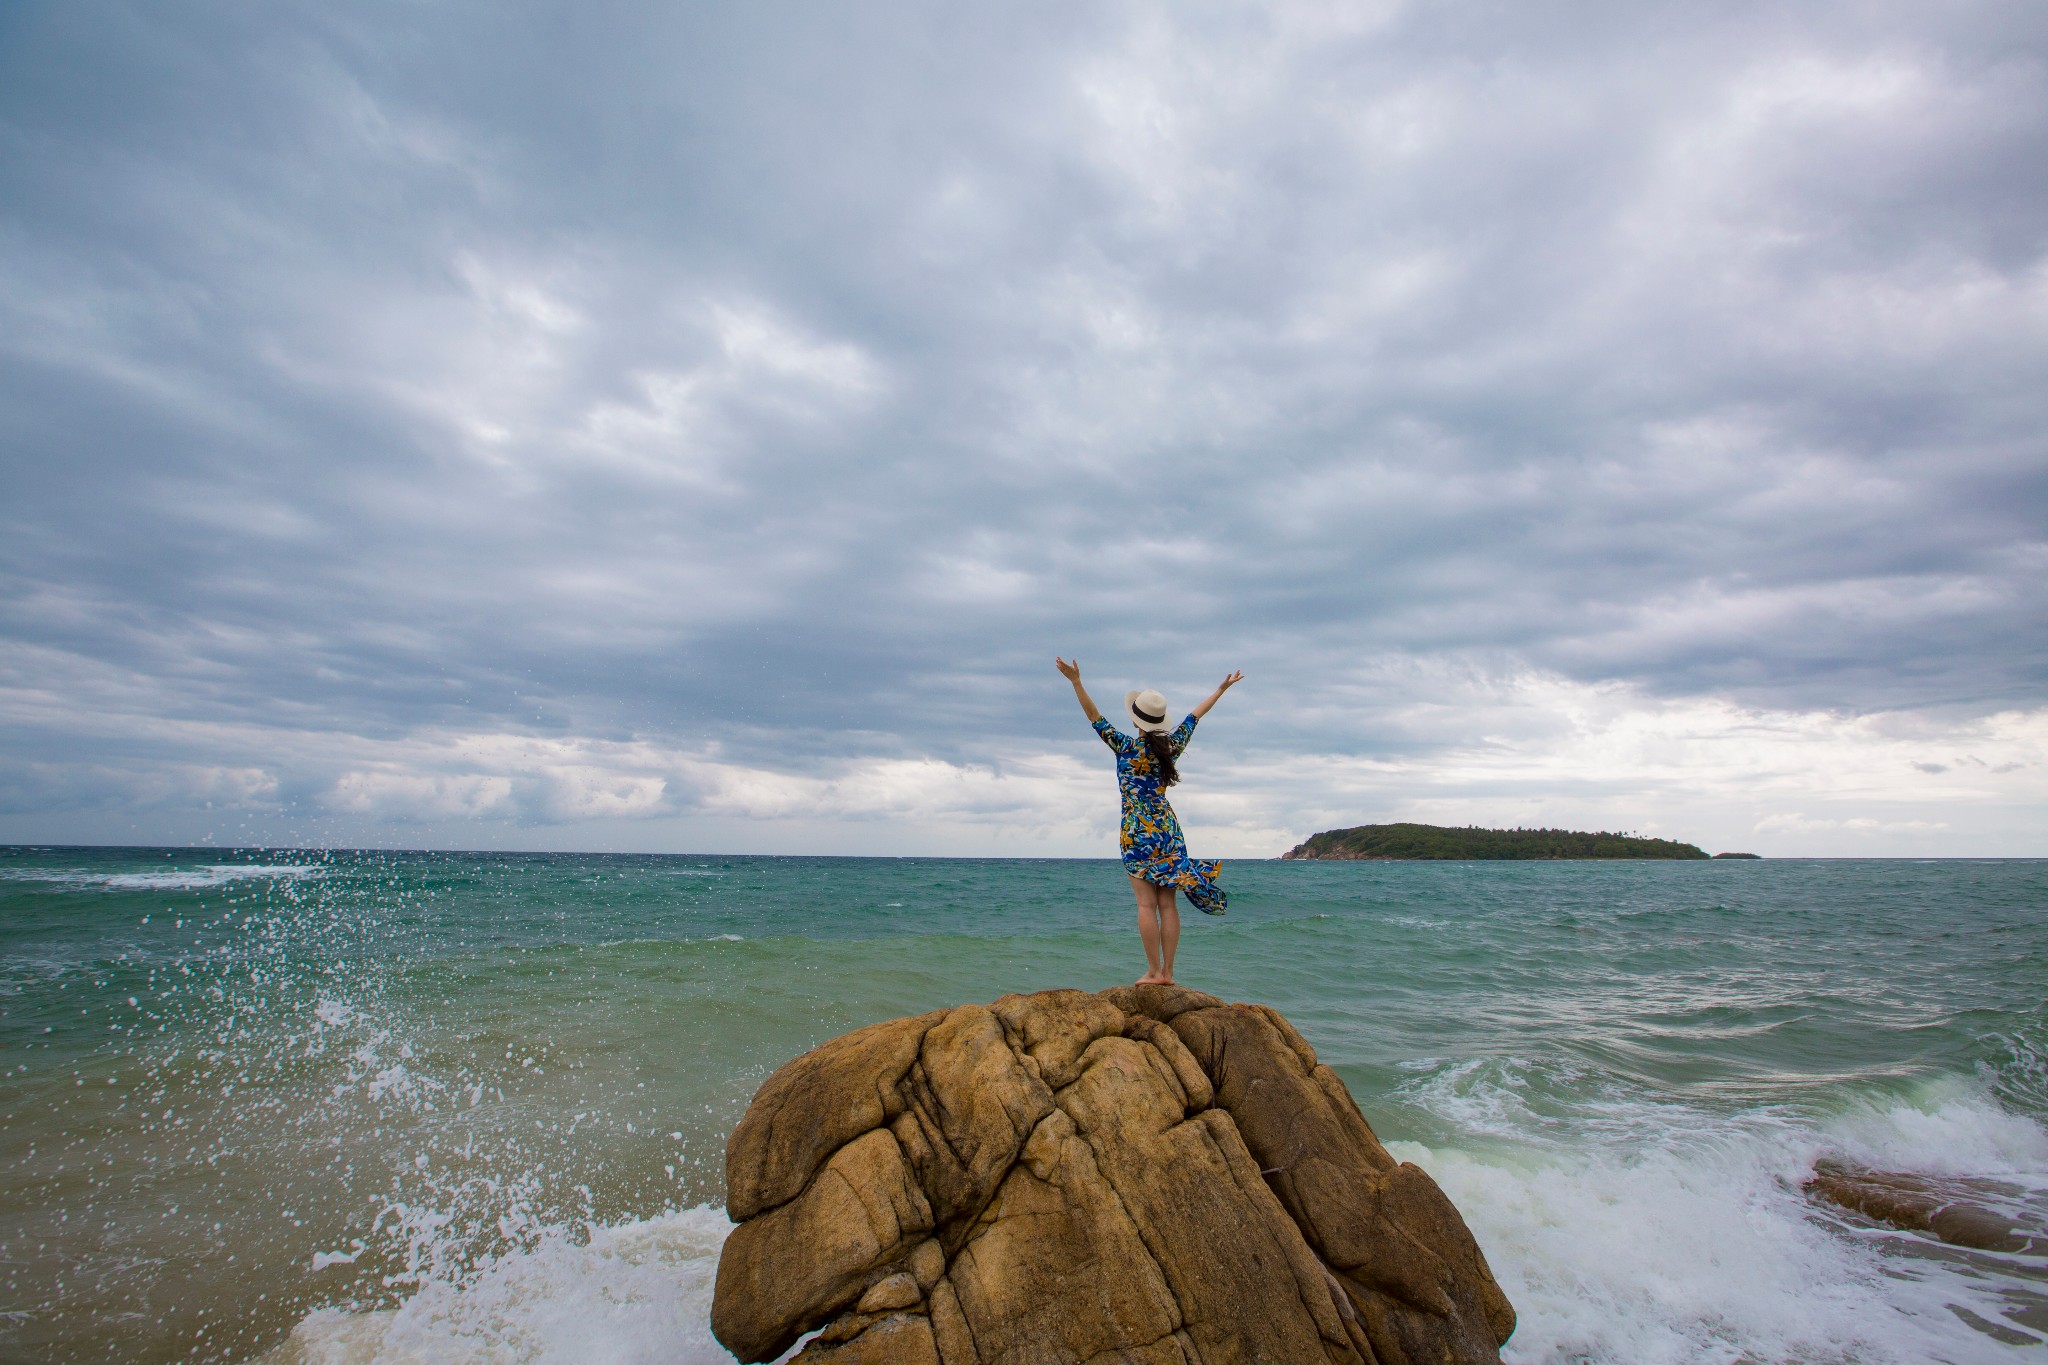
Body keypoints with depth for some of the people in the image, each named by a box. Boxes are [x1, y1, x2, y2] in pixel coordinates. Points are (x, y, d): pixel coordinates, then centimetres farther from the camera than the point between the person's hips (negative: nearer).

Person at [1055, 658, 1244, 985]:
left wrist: (1076, 682, -18)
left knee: (1147, 903, -3)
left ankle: (1154, 971, -1)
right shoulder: (1171, 746, 5)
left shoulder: (1126, 747, -7)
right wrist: (1222, 688, 30)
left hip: (1137, 831, -4)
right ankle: (1167, 972, 7)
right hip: (1168, 829, 4)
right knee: (1167, 904, 4)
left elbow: (1095, 718, -12)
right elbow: (1195, 715, 17)